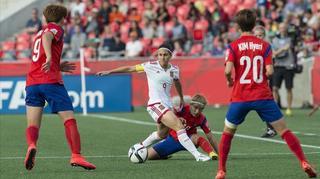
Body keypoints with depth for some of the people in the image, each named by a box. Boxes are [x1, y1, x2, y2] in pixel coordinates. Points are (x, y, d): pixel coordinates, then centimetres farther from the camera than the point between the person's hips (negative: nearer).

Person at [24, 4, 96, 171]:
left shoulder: (38, 33, 28)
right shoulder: (55, 29, 6)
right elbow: (47, 37, -19)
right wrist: (49, 58, -34)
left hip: (32, 83, 6)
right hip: (51, 82, -6)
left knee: (32, 124, 0)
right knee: (69, 120, -1)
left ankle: (31, 145, -30)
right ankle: (76, 156, -12)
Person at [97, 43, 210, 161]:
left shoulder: (174, 69, 5)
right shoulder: (150, 66, -7)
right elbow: (129, 69, 3)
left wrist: (181, 99, 39)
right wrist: (109, 72, 6)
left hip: (167, 106, 7)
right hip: (156, 105, -7)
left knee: (162, 134, 24)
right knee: (179, 127, -21)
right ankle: (197, 155, -23)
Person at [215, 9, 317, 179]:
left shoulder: (233, 46, -1)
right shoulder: (264, 45, 2)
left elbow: (228, 70, -14)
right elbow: (269, 71, -6)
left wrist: (229, 81, 7)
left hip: (240, 98, 0)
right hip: (263, 96, 0)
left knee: (227, 133, 18)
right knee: (284, 131, 4)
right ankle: (304, 163, -7)